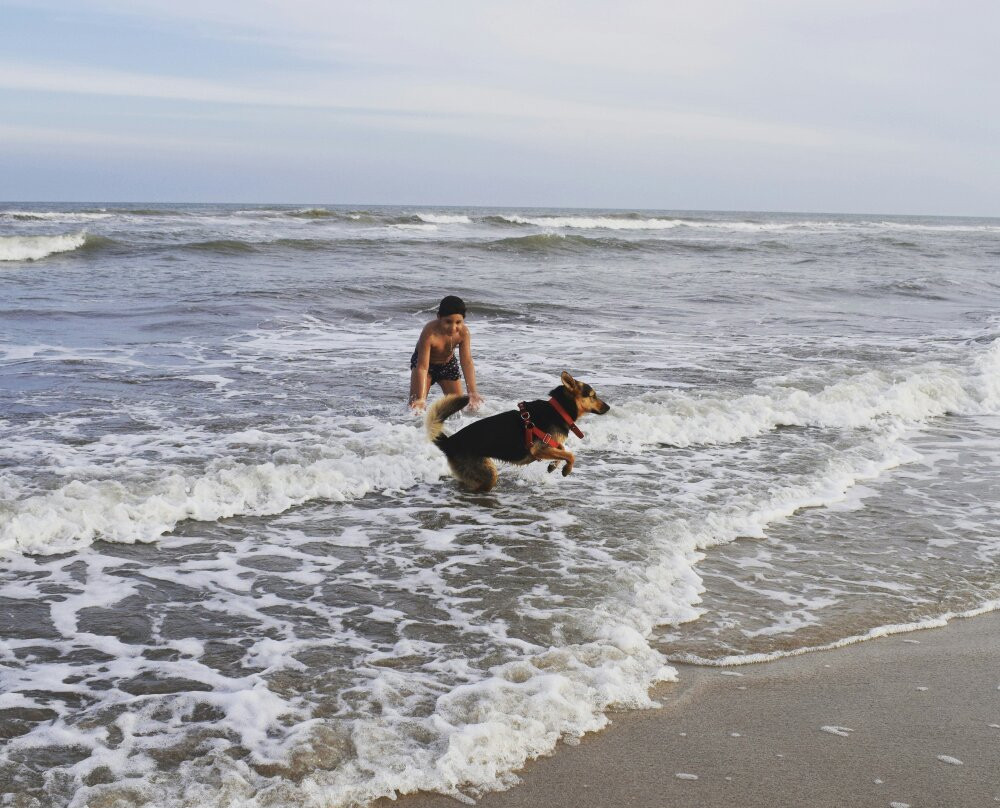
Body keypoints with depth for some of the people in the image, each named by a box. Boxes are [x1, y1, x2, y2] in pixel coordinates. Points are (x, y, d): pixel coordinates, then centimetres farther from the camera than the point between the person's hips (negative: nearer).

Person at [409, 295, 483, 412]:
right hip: (425, 362, -3)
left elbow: (467, 362, -28)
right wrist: (420, 398, -47)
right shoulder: (429, 333, -40)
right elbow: (422, 367, -40)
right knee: (416, 404, -17)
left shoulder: (463, 332, -29)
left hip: (448, 363, 4)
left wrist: (473, 392, -38)